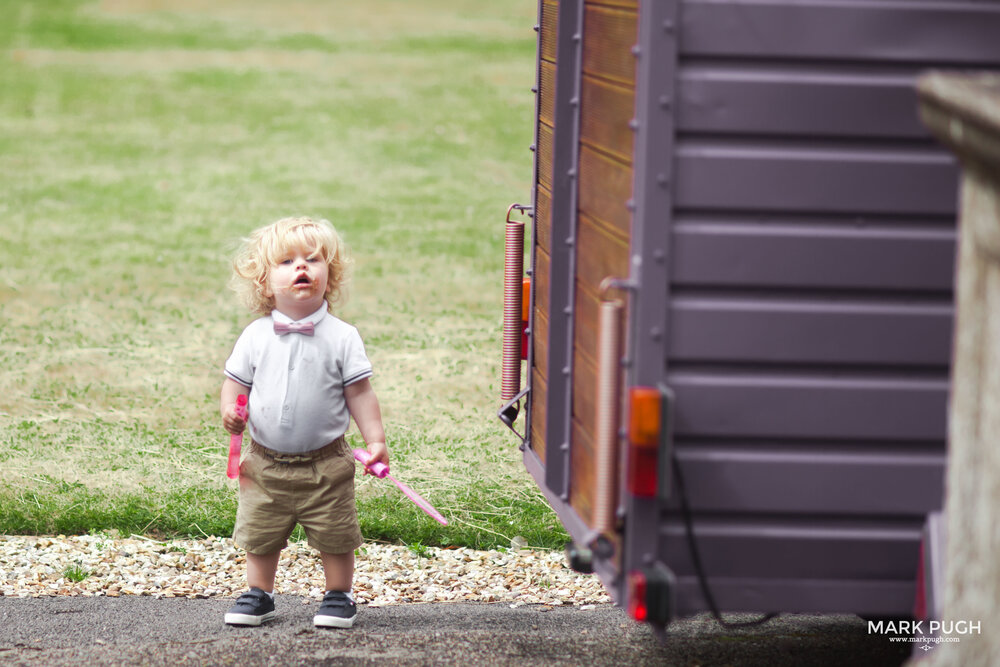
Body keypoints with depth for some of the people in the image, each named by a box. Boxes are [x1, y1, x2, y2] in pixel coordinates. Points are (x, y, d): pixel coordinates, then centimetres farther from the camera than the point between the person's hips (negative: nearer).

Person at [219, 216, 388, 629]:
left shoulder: (341, 337, -7)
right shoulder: (255, 336, -2)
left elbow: (359, 394, -4)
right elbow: (236, 382, 5)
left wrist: (375, 440, -11)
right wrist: (230, 409, -15)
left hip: (325, 464, -2)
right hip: (265, 463, 2)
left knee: (335, 537, 6)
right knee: (259, 535, 12)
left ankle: (339, 596, 24)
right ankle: (258, 595, 29)